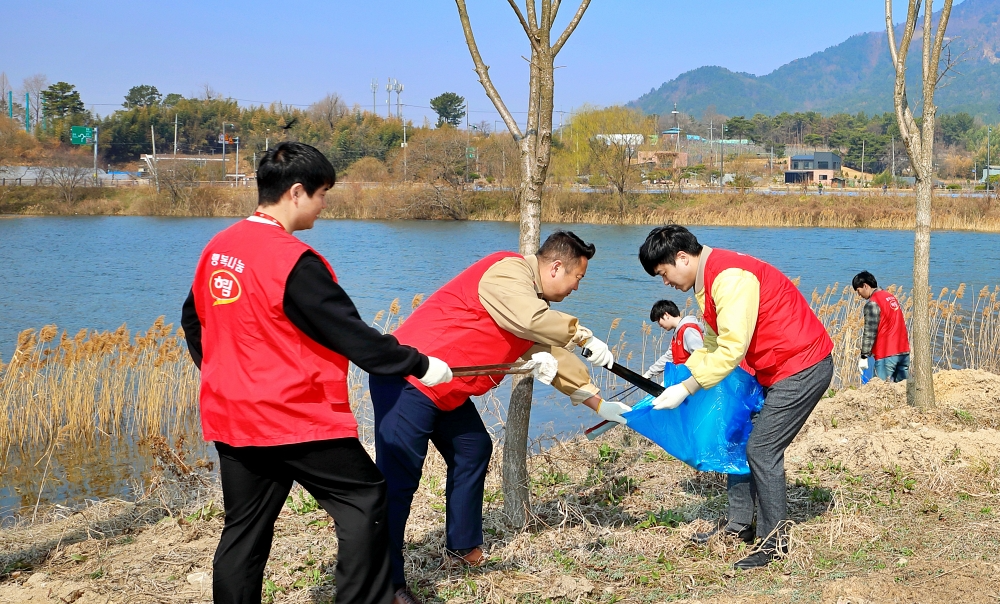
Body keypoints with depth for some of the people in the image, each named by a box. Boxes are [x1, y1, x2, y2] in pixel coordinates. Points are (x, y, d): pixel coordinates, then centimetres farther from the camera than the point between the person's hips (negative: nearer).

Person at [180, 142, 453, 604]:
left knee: (244, 530, 14)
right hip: (295, 419, -8)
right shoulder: (293, 261, -18)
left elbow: (193, 321, 18)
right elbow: (351, 334, -15)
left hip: (231, 418, 8)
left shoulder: (217, 248, 6)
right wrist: (419, 365, -5)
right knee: (365, 500, 6)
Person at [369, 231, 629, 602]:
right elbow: (529, 320, -34)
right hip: (408, 379, -11)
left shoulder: (531, 300, 17)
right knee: (398, 479, -10)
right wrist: (583, 336, -22)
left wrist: (600, 404, 23)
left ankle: (462, 548, 28)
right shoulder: (507, 271, -15)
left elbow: (556, 358, 23)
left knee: (473, 451, 18)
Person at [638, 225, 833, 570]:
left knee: (762, 449, -10)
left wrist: (686, 389, -25)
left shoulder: (730, 277, -24)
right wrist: (677, 378, 8)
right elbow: (712, 344, 18)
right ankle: (738, 523, 23)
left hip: (803, 367, -11)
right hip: (774, 370, 11)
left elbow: (732, 348, -29)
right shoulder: (710, 280, 10)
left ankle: (774, 542, 1)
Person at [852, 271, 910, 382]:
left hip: (886, 355, -8)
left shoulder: (872, 303, -10)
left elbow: (870, 333, -14)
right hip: (904, 352, 8)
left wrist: (864, 356, -10)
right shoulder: (890, 296, 16)